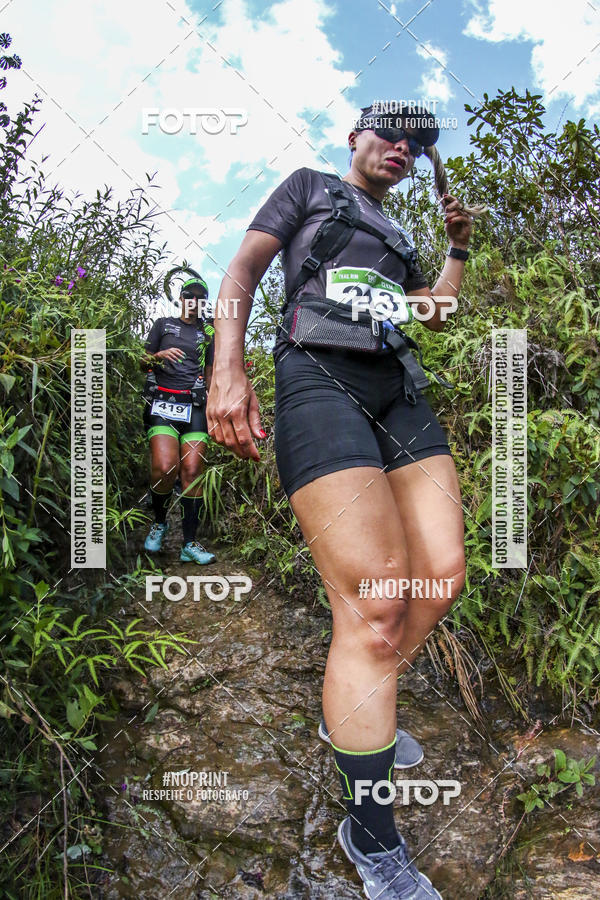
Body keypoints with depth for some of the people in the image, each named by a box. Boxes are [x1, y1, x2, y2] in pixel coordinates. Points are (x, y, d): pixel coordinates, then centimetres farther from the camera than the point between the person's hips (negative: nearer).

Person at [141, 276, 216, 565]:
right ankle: (159, 523, 6)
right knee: (165, 468, -22)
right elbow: (144, 363, 12)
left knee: (192, 472, -8)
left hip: (194, 406, 2)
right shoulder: (164, 324, 15)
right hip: (162, 402, -2)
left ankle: (190, 544, -2)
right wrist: (160, 355, -9)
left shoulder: (207, 333, 20)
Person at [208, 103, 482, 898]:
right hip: (320, 378, -7)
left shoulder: (394, 235, 33)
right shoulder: (309, 187, 16)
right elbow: (241, 272, 3)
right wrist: (227, 370, -13)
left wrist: (459, 245, 23)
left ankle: (354, 713, 20)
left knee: (443, 573, -6)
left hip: (399, 388, 8)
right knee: (376, 604, -17)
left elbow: (437, 313, 35)